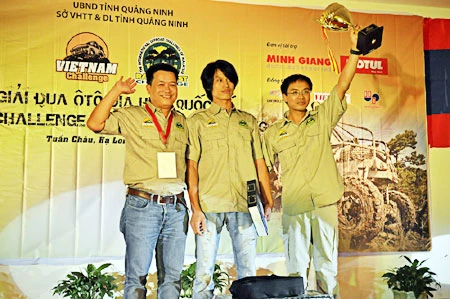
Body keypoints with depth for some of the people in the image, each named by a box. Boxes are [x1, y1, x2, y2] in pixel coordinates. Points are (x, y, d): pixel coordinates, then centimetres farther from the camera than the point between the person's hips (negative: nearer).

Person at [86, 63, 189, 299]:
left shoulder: (182, 122, 14)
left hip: (176, 208, 4)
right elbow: (95, 124, -10)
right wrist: (117, 90, -8)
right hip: (142, 206, -3)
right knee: (137, 274, 3)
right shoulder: (132, 116, 3)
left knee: (172, 275, 11)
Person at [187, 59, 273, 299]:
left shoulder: (249, 121, 17)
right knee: (204, 270, 1)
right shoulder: (198, 121, 8)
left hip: (244, 204, 3)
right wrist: (195, 208, -7)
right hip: (209, 205, -2)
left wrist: (268, 201, 7)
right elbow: (191, 166, 1)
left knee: (248, 270, 7)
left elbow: (260, 163, 15)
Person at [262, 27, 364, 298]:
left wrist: (355, 50, -12)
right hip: (293, 205, 0)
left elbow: (343, 86, -3)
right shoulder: (273, 133, 7)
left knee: (328, 261, 9)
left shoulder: (322, 119, 7)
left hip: (325, 201, 0)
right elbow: (265, 169, 10)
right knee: (296, 263, 7)